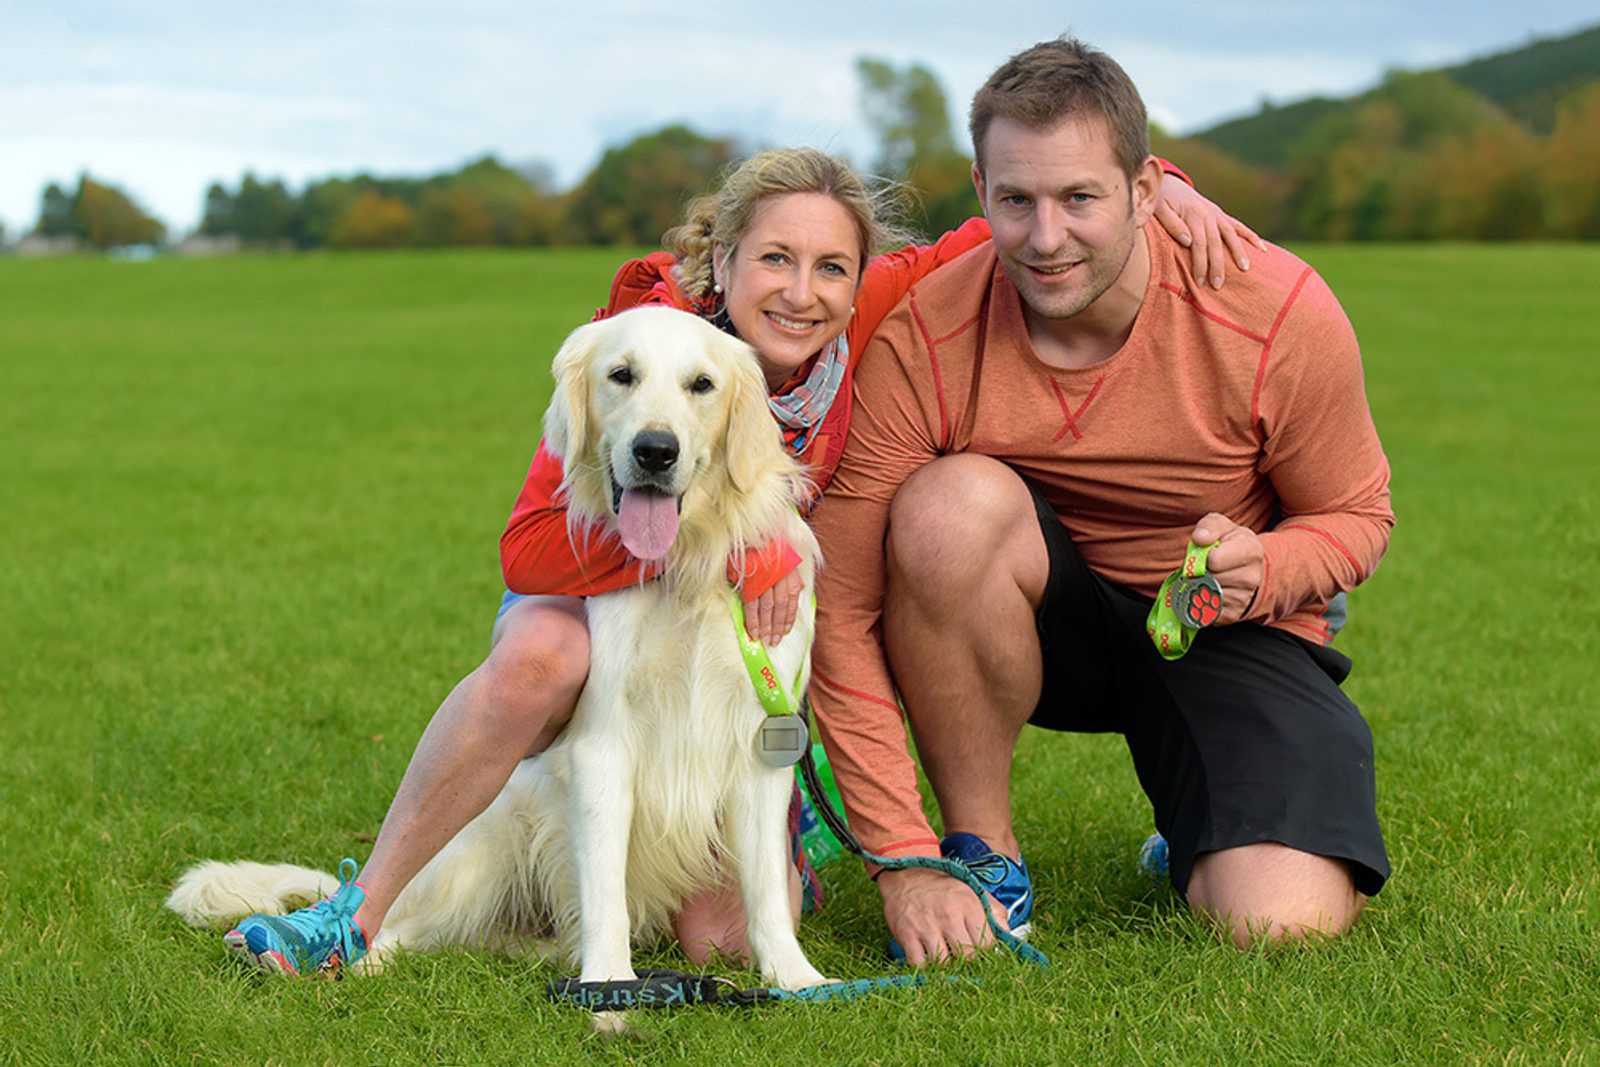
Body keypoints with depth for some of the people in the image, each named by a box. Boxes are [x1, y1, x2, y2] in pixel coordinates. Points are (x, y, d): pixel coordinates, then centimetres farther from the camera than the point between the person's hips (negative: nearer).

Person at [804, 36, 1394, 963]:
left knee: (1286, 927, -25)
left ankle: (1197, 845, 15)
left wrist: (1263, 569, -27)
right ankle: (982, 847, -13)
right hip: (1044, 622, 1)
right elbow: (840, 611, -19)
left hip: (1227, 631, 0)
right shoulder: (919, 337, -22)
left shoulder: (1282, 314, -21)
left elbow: (1357, 515, -3)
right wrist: (903, 859, -24)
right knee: (951, 502, -34)